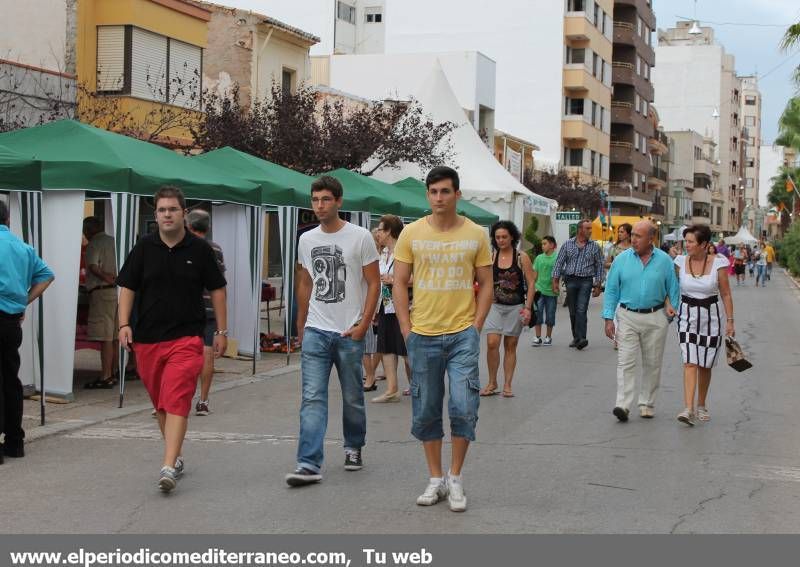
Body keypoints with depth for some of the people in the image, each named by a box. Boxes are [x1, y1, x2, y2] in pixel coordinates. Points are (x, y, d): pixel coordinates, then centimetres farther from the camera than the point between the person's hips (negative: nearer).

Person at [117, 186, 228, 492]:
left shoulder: (199, 249, 1)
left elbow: (217, 289, 8)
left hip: (186, 338, -3)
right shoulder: (144, 247, 4)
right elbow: (127, 287, 8)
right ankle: (176, 456, 31)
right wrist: (124, 324, -3)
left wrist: (221, 331, 6)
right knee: (160, 403, 14)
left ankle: (168, 467, -23)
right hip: (147, 339, 3)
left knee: (176, 401, -15)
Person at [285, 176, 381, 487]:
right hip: (315, 331, 3)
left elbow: (374, 283, -4)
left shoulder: (360, 237, -5)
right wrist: (300, 327, 18)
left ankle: (354, 448, 33)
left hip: (349, 333, -3)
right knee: (312, 398, -7)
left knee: (353, 397, 11)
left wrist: (363, 325, -11)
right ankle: (309, 464, -12)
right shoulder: (306, 240, 9)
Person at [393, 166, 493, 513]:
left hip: (463, 334, -1)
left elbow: (486, 285, 5)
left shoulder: (475, 235, 1)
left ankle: (455, 478, 11)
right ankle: (436, 480, 22)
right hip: (423, 335, 1)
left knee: (463, 408, -6)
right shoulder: (412, 234, 1)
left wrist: (476, 327, -3)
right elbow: (399, 284, 4)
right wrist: (406, 329, -2)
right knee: (426, 412, 8)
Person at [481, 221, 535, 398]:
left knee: (510, 346, 6)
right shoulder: (491, 257, 3)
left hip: (515, 307, -1)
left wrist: (527, 308, -9)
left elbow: (531, 284, -2)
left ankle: (507, 385, 13)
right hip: (495, 306, 1)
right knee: (492, 343, -11)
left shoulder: (522, 258, -2)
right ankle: (492, 383, 4)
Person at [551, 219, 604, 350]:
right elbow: (559, 263, 7)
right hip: (571, 280, 2)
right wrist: (555, 280, 0)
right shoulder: (568, 244, 6)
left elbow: (599, 266, 8)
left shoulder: (594, 246, 4)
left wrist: (597, 285, 4)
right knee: (572, 311, 7)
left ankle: (581, 339, -20)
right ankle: (576, 338, 19)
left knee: (581, 310, -15)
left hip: (586, 281, -2)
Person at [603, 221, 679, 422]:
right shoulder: (622, 259, -1)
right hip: (628, 317, -1)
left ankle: (647, 403, 20)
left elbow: (673, 290, 7)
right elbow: (611, 290, 2)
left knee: (652, 363, 8)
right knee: (626, 362, -9)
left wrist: (672, 312, 1)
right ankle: (623, 405, -13)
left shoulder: (664, 260, 0)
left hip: (655, 318, 1)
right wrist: (608, 319, -4)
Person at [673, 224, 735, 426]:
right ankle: (688, 409, -19)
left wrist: (730, 321, -2)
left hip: (711, 315, 0)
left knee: (705, 366, 10)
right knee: (690, 363, -12)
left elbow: (726, 294, -1)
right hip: (687, 315, 0)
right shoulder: (680, 262, -3)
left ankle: (701, 405, 28)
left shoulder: (718, 263, -7)